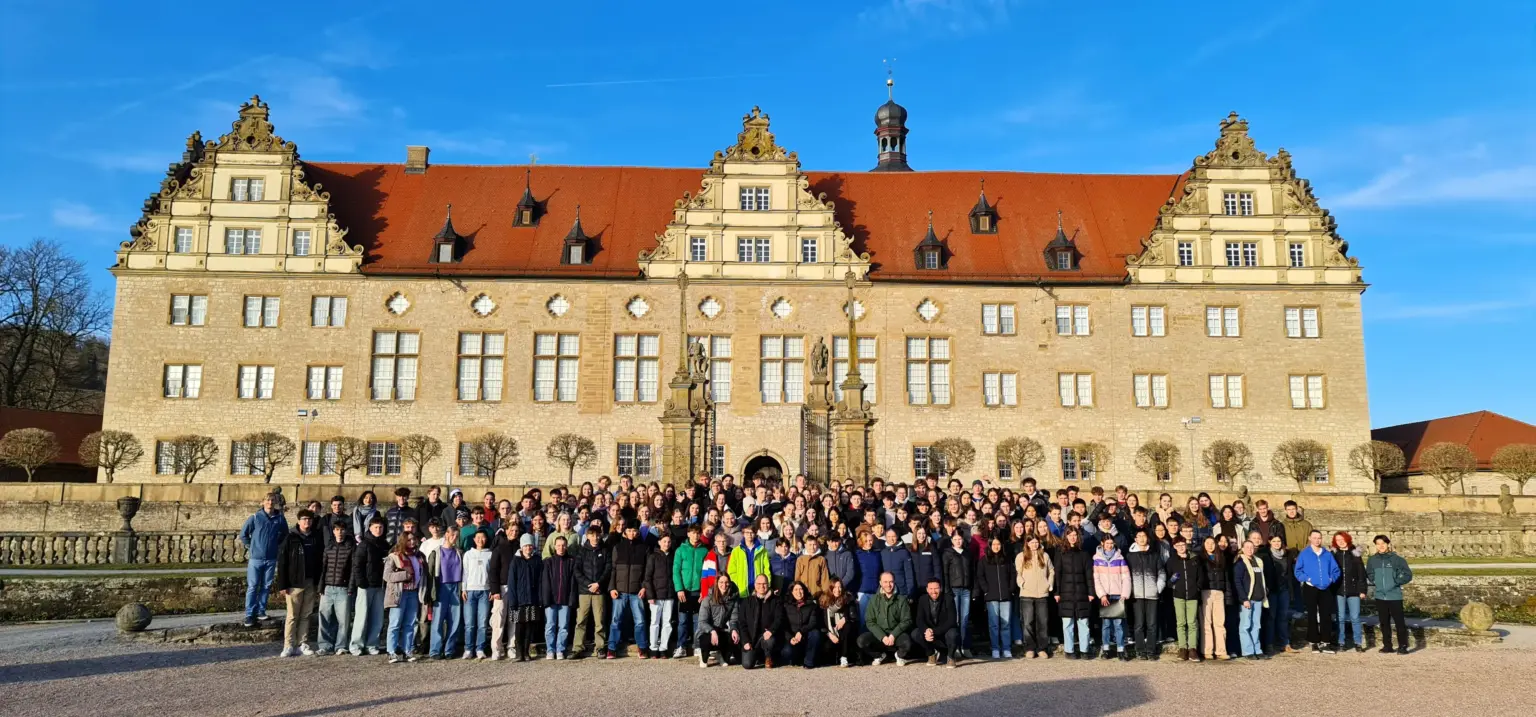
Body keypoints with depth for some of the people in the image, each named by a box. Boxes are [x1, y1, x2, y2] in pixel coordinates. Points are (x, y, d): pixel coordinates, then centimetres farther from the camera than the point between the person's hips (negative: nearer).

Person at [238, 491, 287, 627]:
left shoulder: (280, 518, -1)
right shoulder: (255, 518, -7)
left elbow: (285, 535, 17)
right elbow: (243, 535, 4)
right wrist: (251, 547, 5)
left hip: (271, 559, 2)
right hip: (256, 558, -2)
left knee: (266, 586, 9)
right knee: (252, 587, -1)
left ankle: (261, 611, 20)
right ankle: (250, 614, 4)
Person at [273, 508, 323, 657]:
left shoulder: (317, 539, 8)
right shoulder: (291, 539, -3)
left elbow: (321, 561, 9)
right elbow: (282, 563, -5)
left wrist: (320, 583, 4)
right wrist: (282, 585, -10)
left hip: (311, 583, 3)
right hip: (295, 583, -3)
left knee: (306, 615, 8)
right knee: (292, 616, -2)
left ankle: (303, 644, 14)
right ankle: (289, 646, 4)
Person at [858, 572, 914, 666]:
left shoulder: (901, 599, 1)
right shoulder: (874, 600, 3)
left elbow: (906, 621, -3)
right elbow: (869, 622, -2)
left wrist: (893, 635, -17)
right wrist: (882, 637, -16)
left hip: (896, 634, -1)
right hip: (879, 634, 1)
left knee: (907, 642, -34)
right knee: (861, 641, -26)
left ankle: (899, 655, 6)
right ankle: (879, 655, 8)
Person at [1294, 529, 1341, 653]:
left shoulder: (1327, 554, 7)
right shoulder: (1304, 554, -1)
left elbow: (1335, 570, 10)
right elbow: (1297, 571, -2)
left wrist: (1331, 579, -6)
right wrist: (1307, 578, -14)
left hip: (1326, 589, 2)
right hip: (1310, 589, -2)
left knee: (1326, 616, 2)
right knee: (1312, 617, 4)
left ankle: (1326, 642, 10)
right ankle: (1314, 642, 12)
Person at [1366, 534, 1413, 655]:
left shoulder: (1396, 559, -7)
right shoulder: (1372, 560, 4)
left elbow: (1408, 575, -3)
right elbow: (1369, 574, 19)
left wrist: (1396, 582, -10)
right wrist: (1374, 582, 4)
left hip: (1395, 596, -4)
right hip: (1380, 596, 4)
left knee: (1399, 622, -2)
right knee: (1384, 623, 11)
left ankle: (1403, 646, 7)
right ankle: (1387, 645, 18)